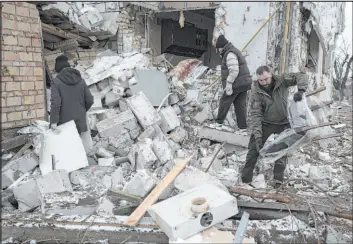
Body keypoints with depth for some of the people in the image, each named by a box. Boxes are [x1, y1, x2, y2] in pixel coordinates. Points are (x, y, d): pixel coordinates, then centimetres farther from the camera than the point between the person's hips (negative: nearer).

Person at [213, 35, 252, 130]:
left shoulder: (230, 54, -13)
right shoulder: (234, 51, 22)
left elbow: (234, 71, -24)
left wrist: (228, 84, -21)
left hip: (236, 84, -10)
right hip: (244, 83, 10)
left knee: (224, 102, 3)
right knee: (240, 105, 9)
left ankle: (218, 123, 13)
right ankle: (243, 127, 10)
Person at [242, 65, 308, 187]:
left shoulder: (281, 80, -15)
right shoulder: (256, 91, -18)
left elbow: (301, 76, -14)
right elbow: (255, 114, -23)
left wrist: (301, 90, -36)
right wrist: (257, 136, -32)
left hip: (283, 123, 1)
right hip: (265, 124, -1)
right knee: (254, 149, -4)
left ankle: (278, 179, 17)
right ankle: (245, 179, 5)